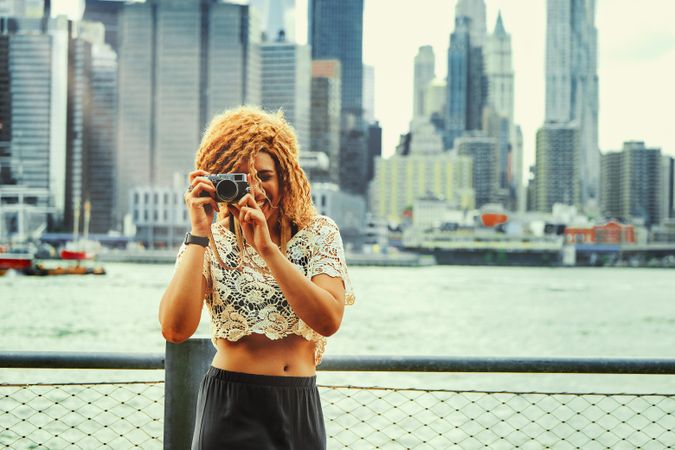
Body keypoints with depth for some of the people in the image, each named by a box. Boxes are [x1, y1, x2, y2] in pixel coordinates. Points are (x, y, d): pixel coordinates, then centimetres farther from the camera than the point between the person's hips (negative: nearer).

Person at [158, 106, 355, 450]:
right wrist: (200, 234, -18)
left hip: (301, 408, 2)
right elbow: (175, 330, -17)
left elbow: (329, 321, -16)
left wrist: (268, 248, -22)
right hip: (231, 408, -1)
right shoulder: (211, 243, -3)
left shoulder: (319, 235, -1)